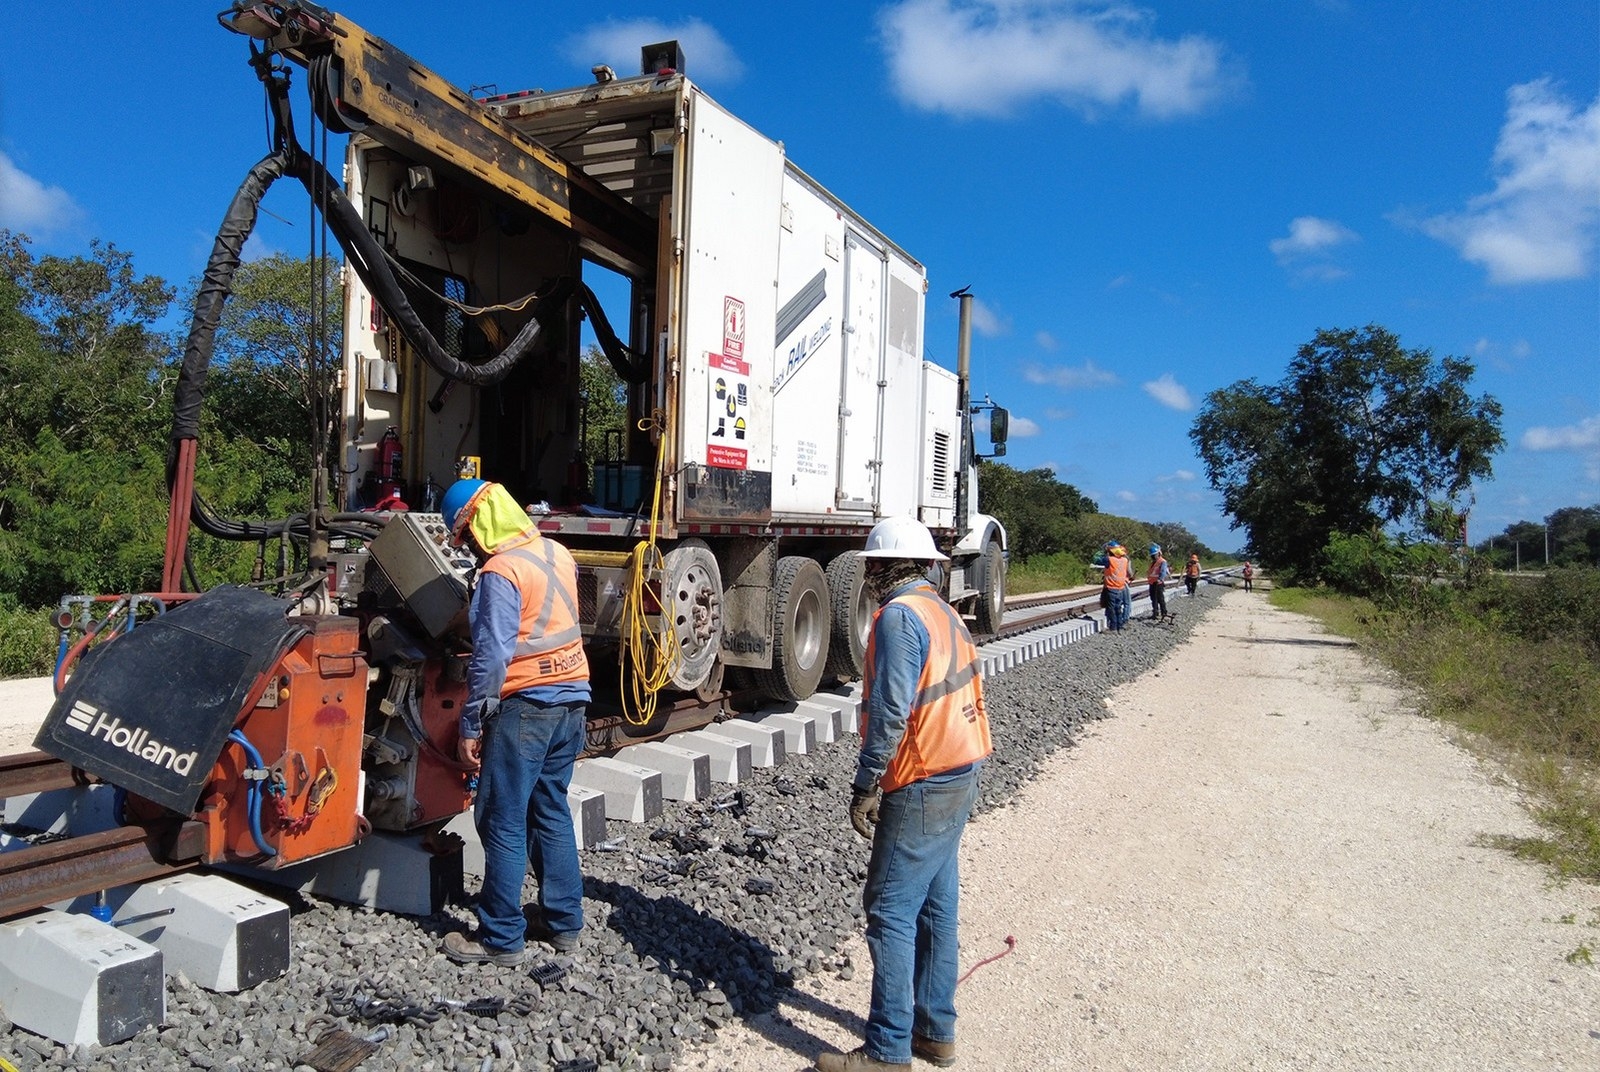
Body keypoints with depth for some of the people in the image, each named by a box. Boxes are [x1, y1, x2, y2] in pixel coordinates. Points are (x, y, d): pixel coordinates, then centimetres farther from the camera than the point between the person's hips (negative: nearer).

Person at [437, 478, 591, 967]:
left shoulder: (500, 572, -16)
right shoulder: (558, 554, 8)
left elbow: (491, 657, -18)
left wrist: (470, 726, -12)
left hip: (525, 705, -8)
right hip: (572, 698, 8)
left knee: (503, 821, 3)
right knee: (552, 811, 17)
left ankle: (502, 938, 10)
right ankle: (563, 921, 25)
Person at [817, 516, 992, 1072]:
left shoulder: (900, 615, -15)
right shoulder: (943, 611, 13)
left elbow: (890, 711, -22)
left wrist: (864, 787, -17)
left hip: (922, 786, -10)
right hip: (959, 775, 10)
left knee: (891, 910, -3)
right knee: (936, 905, 15)